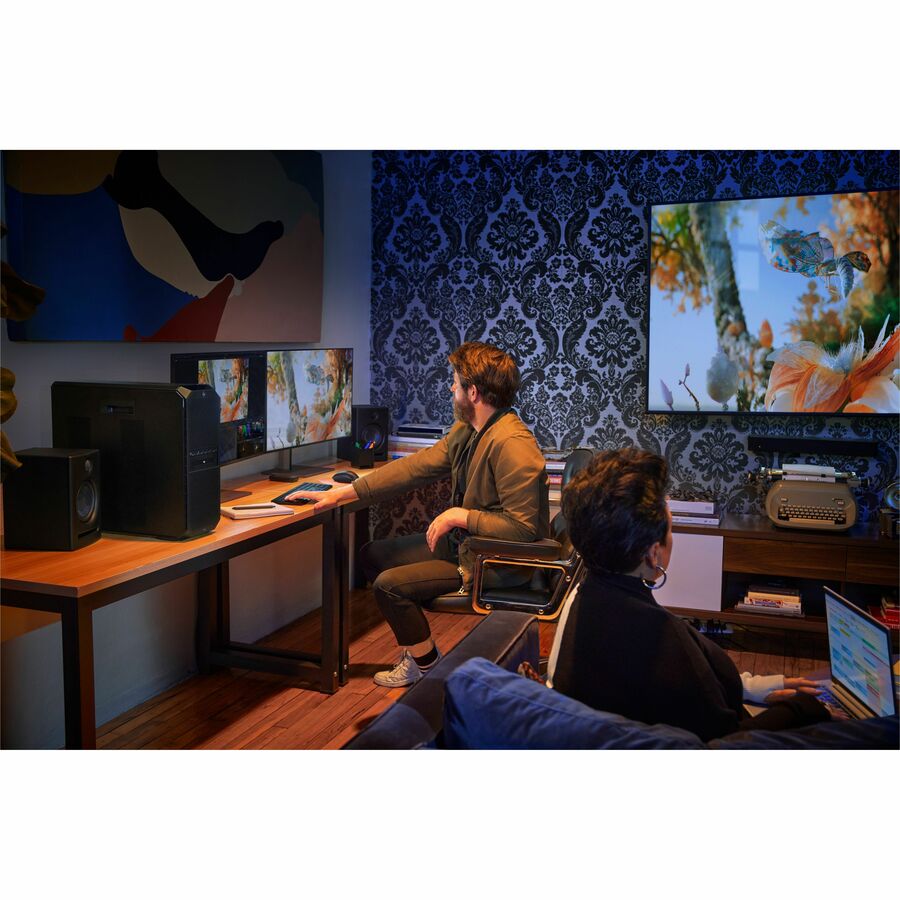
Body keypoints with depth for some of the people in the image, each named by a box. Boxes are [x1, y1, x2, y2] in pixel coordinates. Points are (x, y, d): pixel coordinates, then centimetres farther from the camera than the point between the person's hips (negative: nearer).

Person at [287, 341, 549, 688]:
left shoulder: (512, 444, -27)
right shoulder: (465, 431, 3)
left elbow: (523, 530, -28)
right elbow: (414, 467, 4)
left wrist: (460, 516, -23)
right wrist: (342, 492, 1)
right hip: (462, 540, 10)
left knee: (389, 584, -15)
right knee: (372, 555, 12)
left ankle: (426, 664, 10)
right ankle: (418, 650, 18)